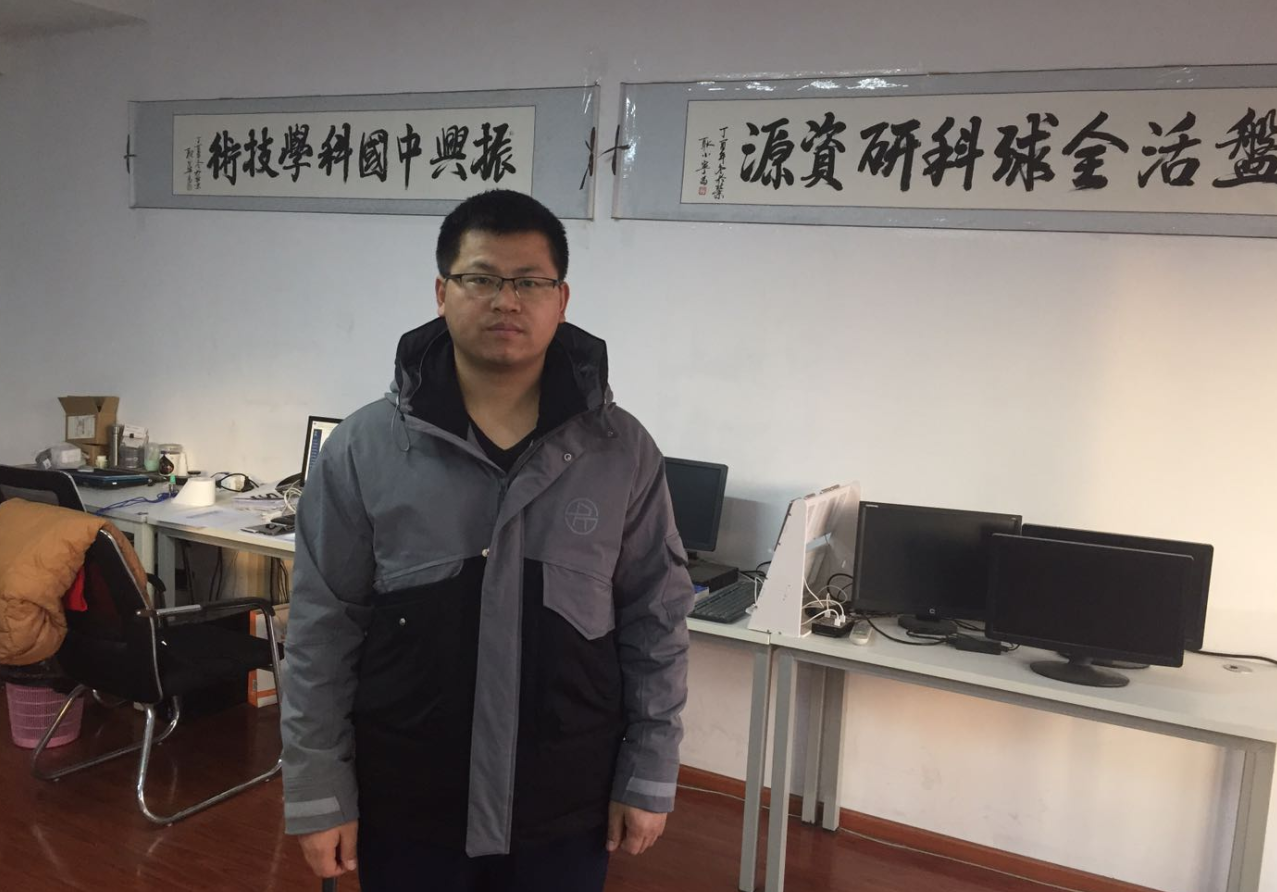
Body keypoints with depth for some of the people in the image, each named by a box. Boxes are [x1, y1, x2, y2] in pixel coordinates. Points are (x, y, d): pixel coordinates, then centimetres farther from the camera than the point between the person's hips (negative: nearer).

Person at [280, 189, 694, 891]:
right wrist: (319, 795, -3)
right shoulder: (363, 450, -8)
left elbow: (655, 623, 0)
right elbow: (323, 632, -4)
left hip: (565, 809, 1)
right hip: (405, 806, 0)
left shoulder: (623, 451, -6)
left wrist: (649, 777, 0)